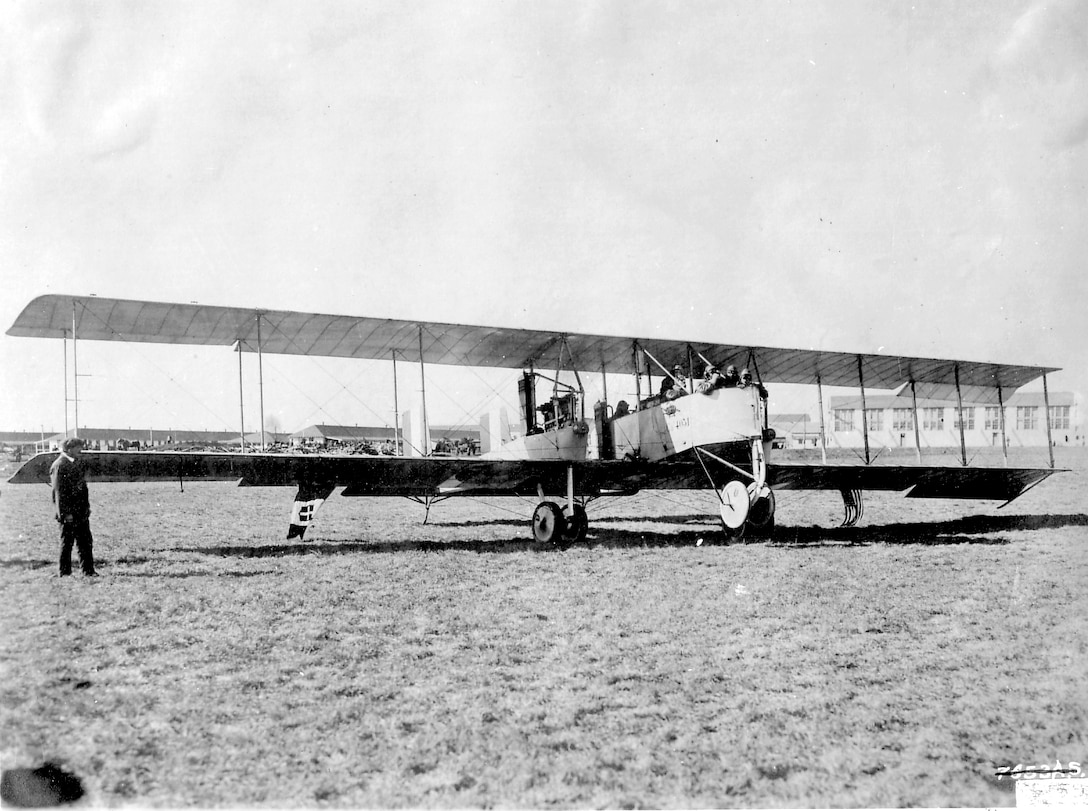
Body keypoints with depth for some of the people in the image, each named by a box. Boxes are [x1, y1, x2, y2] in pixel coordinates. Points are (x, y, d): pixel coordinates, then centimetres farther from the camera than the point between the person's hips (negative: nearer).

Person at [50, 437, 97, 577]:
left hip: (81, 512, 8)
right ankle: (65, 572, 12)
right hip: (68, 513, -8)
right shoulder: (59, 465, -13)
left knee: (86, 542, 8)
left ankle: (88, 570, 13)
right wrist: (65, 513, -19)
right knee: (67, 543, 2)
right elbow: (59, 491, -17)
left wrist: (87, 507, 16)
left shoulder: (75, 463, 14)